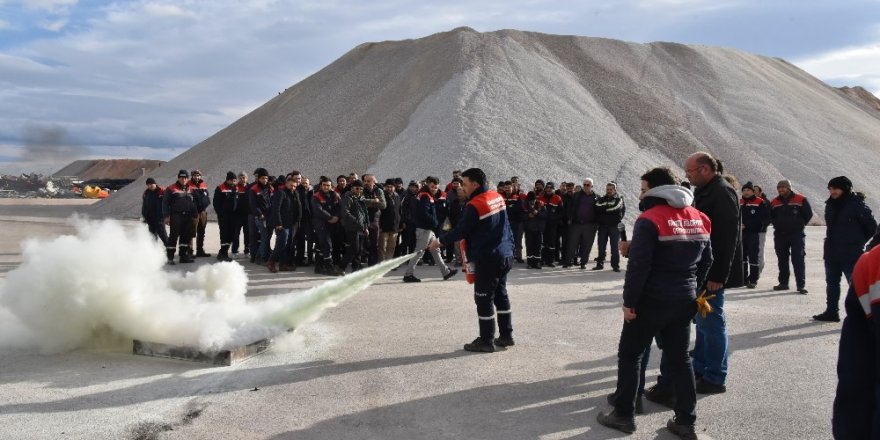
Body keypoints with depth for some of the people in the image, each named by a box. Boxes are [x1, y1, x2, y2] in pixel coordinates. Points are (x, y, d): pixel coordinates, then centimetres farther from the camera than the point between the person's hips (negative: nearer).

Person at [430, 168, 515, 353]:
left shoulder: (474, 205, -18)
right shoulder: (498, 198, 8)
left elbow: (461, 231, -14)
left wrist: (440, 241, -1)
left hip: (487, 259, -9)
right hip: (506, 255, 9)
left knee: (484, 299, 0)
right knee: (500, 295, 18)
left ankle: (486, 341, 7)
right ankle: (506, 335, 25)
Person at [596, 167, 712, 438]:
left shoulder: (650, 220, -16)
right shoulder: (698, 218, 9)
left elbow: (638, 266, -20)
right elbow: (706, 261, 15)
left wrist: (629, 301, -14)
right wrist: (691, 288, 20)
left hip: (652, 301, -7)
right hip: (684, 301, 7)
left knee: (629, 355, 8)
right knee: (680, 358, 14)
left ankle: (623, 415, 13)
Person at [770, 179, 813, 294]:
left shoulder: (801, 200, -4)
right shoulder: (774, 202, 8)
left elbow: (808, 214, 2)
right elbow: (770, 216, 21)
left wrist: (800, 225, 1)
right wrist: (777, 225, 11)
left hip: (797, 234, -4)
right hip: (780, 235, 4)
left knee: (798, 260, -8)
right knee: (782, 260, 10)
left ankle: (801, 285, -7)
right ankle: (783, 283, 19)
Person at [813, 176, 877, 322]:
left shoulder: (857, 205, -13)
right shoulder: (831, 205, 8)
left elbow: (872, 227, -7)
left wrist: (858, 242, -1)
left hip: (851, 255, -8)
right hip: (831, 254, 8)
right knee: (831, 284, 15)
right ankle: (831, 312, 26)